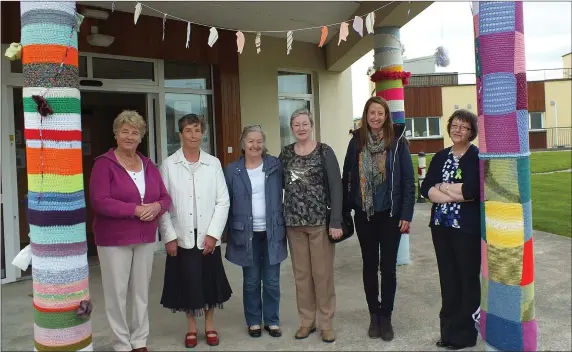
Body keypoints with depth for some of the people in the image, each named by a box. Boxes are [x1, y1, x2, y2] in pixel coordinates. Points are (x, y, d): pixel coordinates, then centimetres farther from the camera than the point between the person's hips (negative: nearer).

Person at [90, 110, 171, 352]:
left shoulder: (148, 165, 8)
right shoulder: (104, 163, -8)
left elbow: (165, 198, 8)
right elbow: (99, 202, -18)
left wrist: (156, 206, -15)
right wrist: (135, 209, -22)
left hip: (145, 238, 5)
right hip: (114, 240, -5)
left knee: (141, 290, 12)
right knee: (116, 292, 4)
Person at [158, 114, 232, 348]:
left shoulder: (213, 163, 1)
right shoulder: (168, 165, -1)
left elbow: (223, 201, -1)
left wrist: (213, 234, -9)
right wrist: (169, 236, -9)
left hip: (208, 237, 1)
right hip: (181, 238, -1)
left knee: (210, 282, 10)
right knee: (186, 283, 9)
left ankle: (210, 326, 29)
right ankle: (191, 327, 28)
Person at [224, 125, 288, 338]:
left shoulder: (276, 165, -1)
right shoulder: (232, 170, -1)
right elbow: (226, 203, 2)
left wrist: (284, 225, -7)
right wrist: (231, 232, -2)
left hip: (272, 232, 0)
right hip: (247, 234, 0)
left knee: (272, 281, 9)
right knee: (251, 281, 11)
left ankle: (272, 321, 25)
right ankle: (253, 321, 26)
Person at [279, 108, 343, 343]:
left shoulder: (324, 151, -4)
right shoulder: (286, 153, 7)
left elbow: (336, 186, -7)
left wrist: (336, 221, -12)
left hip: (320, 220, -3)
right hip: (293, 222, 3)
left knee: (323, 272, 4)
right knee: (301, 273, 10)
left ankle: (326, 323, 18)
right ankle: (307, 320, 24)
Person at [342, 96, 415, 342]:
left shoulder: (397, 140, -5)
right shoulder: (357, 141, 2)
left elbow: (408, 180, -5)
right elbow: (347, 177, 4)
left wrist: (406, 214, -10)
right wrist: (344, 211, 2)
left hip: (390, 213, -2)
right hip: (364, 214, 2)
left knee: (388, 266, 5)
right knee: (369, 265, 11)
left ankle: (386, 317, 19)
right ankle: (374, 315, 25)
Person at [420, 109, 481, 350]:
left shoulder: (478, 157, -6)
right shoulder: (440, 157, 11)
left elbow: (472, 189, -21)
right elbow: (426, 189, 0)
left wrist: (442, 187, -7)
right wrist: (456, 195, -14)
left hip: (468, 227, -5)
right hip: (441, 226, 5)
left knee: (468, 278, 6)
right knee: (447, 278, 11)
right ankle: (449, 329, 23)